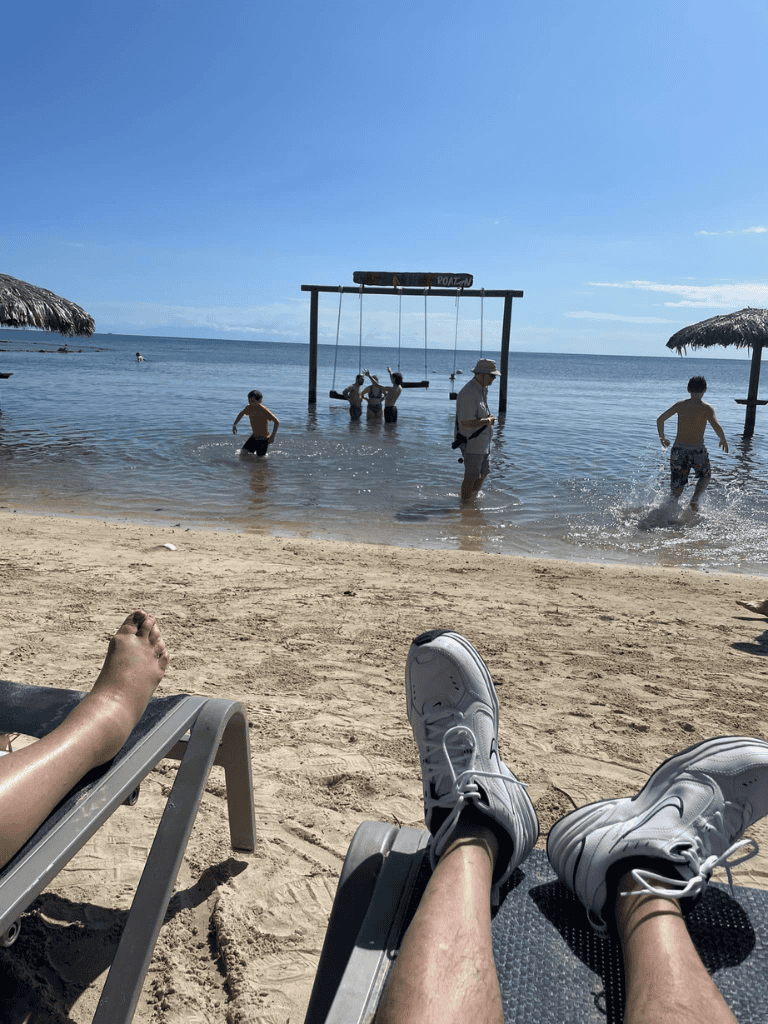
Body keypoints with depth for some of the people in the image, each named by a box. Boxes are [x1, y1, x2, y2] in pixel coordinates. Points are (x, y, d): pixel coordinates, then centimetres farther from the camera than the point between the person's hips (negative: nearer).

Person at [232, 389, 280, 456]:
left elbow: (277, 422, -24)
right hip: (254, 437, 6)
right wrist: (234, 424, 5)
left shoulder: (264, 410, -26)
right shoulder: (249, 408, -6)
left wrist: (272, 436, -30)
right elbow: (241, 413, 18)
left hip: (264, 439, -6)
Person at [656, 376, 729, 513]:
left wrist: (662, 437, 20)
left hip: (678, 449, 2)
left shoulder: (680, 405, 6)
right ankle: (695, 499, 2)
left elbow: (660, 420, 5)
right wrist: (723, 440, 1)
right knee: (705, 476, 22)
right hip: (697, 450, -2)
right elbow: (716, 426, -18)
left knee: (678, 485, 16)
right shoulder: (706, 408, -5)